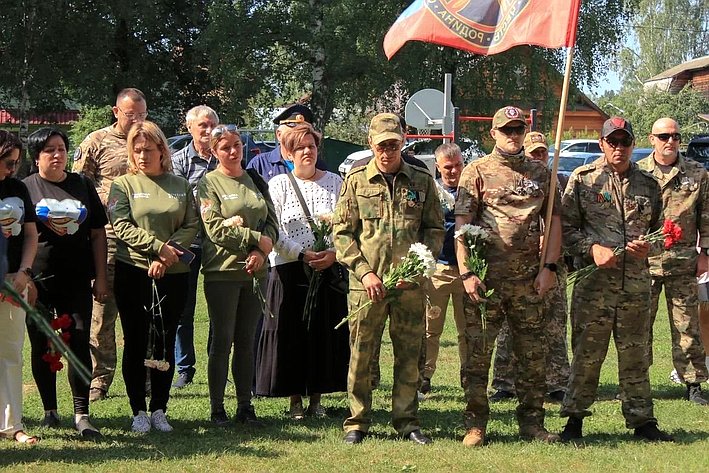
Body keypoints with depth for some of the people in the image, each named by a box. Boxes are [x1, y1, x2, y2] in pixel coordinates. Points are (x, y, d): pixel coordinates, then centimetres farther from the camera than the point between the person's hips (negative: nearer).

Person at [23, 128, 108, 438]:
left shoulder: (82, 186, 10)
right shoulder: (25, 188, 3)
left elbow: (98, 234, 11)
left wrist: (100, 278, 6)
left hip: (76, 281, 1)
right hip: (37, 281, -1)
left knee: (79, 344, -5)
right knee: (41, 347, 6)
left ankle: (81, 414, -2)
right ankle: (49, 410, 18)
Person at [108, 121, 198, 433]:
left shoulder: (180, 186, 9)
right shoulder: (123, 185, 3)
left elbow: (191, 225, 1)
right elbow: (122, 227, -8)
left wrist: (167, 258, -13)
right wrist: (158, 247, -17)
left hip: (173, 275, 2)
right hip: (133, 272, -2)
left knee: (165, 342, 5)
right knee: (136, 342, 2)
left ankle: (159, 410, 13)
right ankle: (138, 411, 8)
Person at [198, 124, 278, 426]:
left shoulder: (256, 182, 14)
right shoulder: (209, 184, -2)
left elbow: (272, 223, 10)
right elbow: (216, 229, -11)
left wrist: (260, 253, -8)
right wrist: (258, 239, -10)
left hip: (255, 271, 4)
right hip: (222, 271, -4)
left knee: (246, 341, 8)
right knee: (222, 340, -1)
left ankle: (245, 405, 14)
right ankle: (217, 407, 6)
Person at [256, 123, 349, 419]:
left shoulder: (335, 183, 8)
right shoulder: (279, 184, 2)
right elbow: (272, 230, -7)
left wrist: (334, 254, -13)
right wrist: (302, 254, -16)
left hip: (329, 269, 2)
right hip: (290, 270, -2)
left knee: (325, 332, 4)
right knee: (291, 334, 0)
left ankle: (316, 397, 14)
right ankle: (295, 398, 10)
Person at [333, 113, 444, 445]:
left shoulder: (421, 182, 9)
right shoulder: (356, 181, 6)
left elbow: (435, 228, 12)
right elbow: (341, 232, 4)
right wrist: (364, 271, -7)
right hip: (366, 283, -1)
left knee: (409, 354, 5)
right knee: (361, 355, 1)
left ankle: (406, 420, 15)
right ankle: (357, 421, 11)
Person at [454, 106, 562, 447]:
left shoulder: (541, 173, 13)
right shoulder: (477, 172, 2)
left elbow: (554, 222, 12)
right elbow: (461, 225, -3)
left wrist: (548, 267, 1)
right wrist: (466, 273, -13)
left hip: (529, 278, 3)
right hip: (485, 276, -3)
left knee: (532, 354, 6)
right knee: (477, 352, -1)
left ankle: (532, 422, 14)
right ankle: (475, 424, 6)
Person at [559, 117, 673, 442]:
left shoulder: (648, 184, 12)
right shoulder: (582, 179, 3)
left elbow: (659, 228, 20)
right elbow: (565, 227, 1)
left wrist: (648, 245, -2)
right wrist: (592, 248, -14)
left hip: (636, 281, 3)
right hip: (594, 280, -3)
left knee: (636, 354, 8)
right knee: (587, 353, 0)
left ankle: (641, 419, 16)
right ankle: (575, 419, 9)